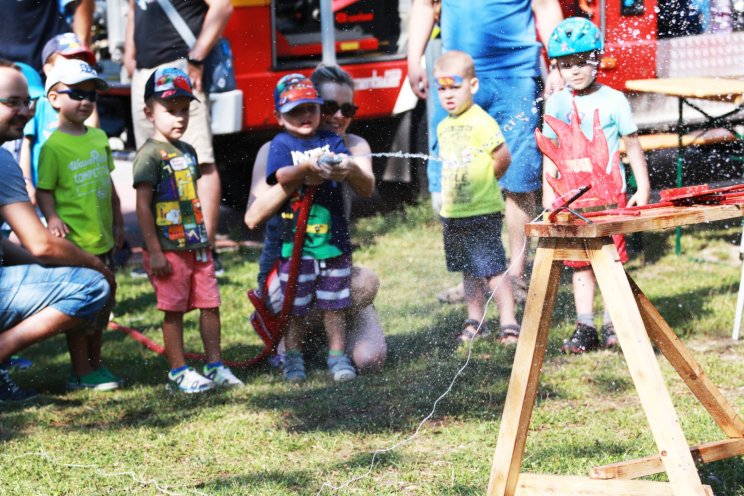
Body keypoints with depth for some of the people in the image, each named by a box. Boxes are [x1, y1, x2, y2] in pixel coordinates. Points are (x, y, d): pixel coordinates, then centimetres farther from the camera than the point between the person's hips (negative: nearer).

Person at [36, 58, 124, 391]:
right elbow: (44, 192, -12)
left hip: (102, 240, 7)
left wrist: (117, 222, 21)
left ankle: (95, 364, 28)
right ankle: (81, 373, 8)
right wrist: (52, 218, -29)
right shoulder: (53, 146, -12)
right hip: (74, 242, -7)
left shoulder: (99, 138, 9)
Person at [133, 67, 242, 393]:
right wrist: (154, 252, -17)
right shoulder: (150, 155, -12)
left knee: (210, 305, 8)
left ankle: (215, 366, 16)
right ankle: (178, 372, 9)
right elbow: (143, 206, -15)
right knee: (173, 311, 1)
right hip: (169, 250, -7)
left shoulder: (188, 152, 13)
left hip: (197, 246, 7)